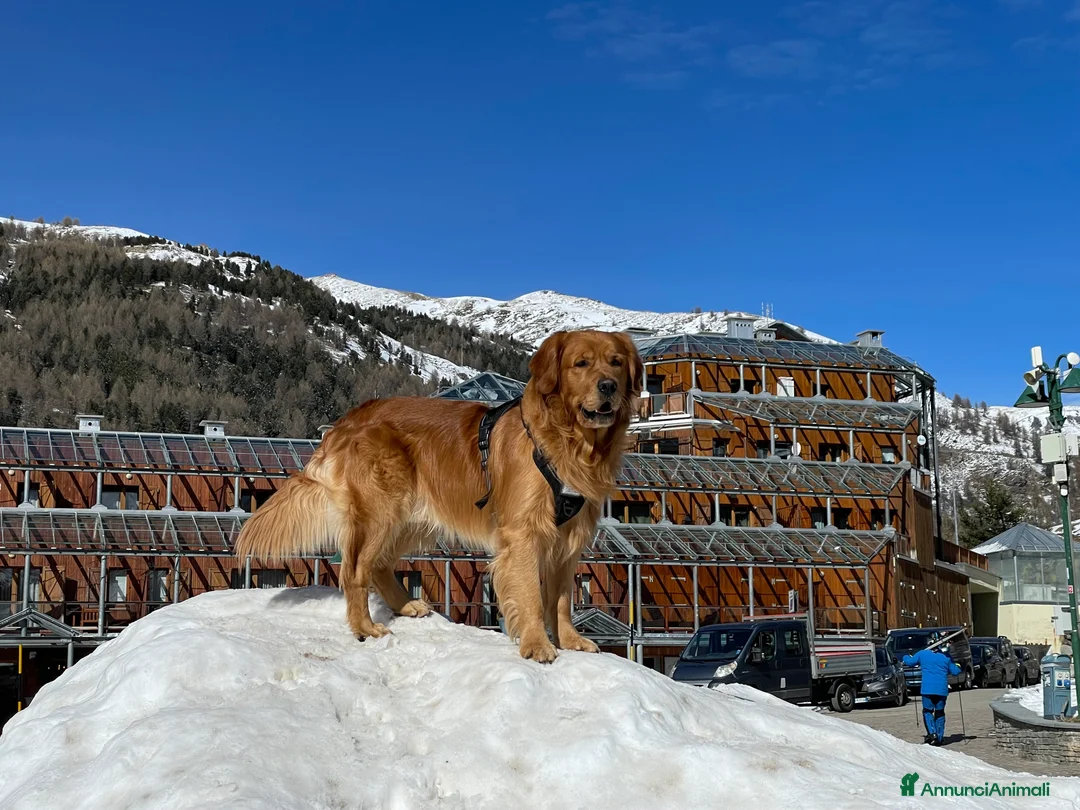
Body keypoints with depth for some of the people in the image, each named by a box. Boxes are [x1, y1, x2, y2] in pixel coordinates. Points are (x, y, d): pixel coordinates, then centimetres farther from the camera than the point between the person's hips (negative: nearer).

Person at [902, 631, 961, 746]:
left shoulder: (922, 654, 0)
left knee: (927, 711, 9)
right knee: (940, 713, 12)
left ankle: (932, 733, -10)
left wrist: (906, 657, 34)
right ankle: (940, 737, 11)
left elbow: (909, 662, 11)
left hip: (928, 689, -1)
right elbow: (955, 671, 5)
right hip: (942, 690, 2)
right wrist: (958, 667, 28)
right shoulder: (946, 656, 2)